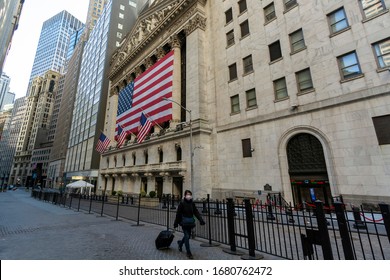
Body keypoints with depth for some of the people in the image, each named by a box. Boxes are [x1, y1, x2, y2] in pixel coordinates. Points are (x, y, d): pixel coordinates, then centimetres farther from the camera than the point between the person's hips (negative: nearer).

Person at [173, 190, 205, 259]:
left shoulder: (192, 203, 1)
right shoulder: (182, 203, -13)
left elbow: (196, 212, -1)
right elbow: (178, 214, -10)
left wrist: (201, 220, -11)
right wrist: (176, 223, -7)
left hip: (190, 222, 5)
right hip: (184, 222, -5)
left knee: (188, 235, 16)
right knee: (187, 236, -4)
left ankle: (180, 243, 44)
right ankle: (188, 252, 11)